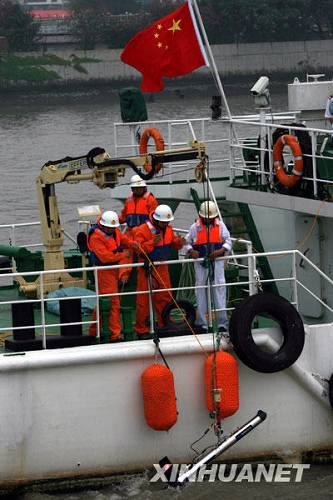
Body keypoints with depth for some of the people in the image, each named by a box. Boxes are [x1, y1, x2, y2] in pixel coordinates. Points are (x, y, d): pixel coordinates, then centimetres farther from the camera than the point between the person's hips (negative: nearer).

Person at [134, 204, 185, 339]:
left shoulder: (168, 229, 7)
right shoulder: (142, 230, -14)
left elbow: (174, 243, 17)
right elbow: (138, 249, -20)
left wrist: (179, 242, -6)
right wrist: (152, 243, -33)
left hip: (162, 268, 6)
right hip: (147, 269, -6)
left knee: (165, 297, 12)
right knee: (144, 299, -3)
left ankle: (165, 324, 25)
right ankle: (141, 329, 4)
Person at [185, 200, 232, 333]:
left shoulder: (220, 225, 6)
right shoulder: (195, 227, 5)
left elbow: (228, 242, 6)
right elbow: (187, 242, 8)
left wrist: (220, 251, -12)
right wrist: (191, 251, -13)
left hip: (217, 261, 0)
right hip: (200, 262, 0)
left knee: (219, 289, -4)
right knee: (200, 290, 0)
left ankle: (222, 322, -2)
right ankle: (202, 323, 5)